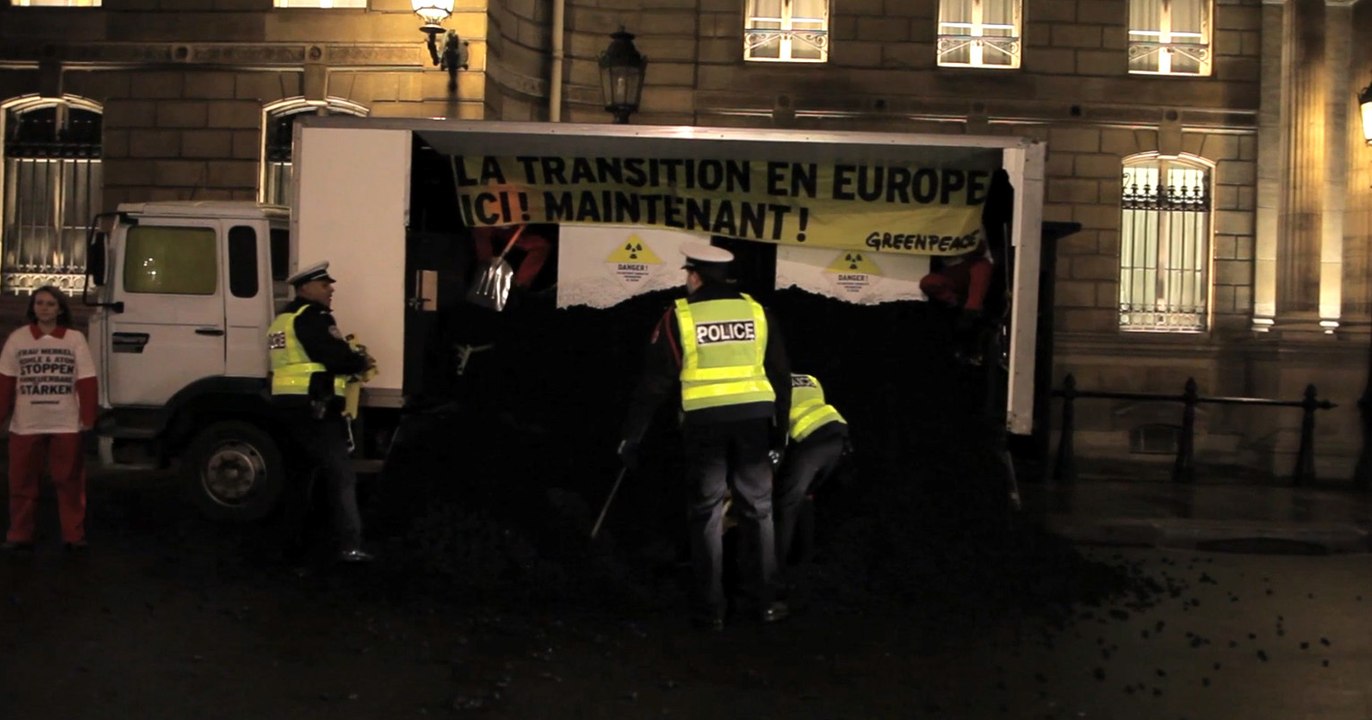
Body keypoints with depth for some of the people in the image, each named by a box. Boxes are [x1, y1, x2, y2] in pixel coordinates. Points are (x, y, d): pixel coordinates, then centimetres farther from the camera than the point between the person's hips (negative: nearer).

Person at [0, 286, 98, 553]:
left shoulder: (75, 339, -1)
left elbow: (86, 382, -2)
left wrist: (88, 419, -7)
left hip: (66, 424, -1)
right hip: (25, 425, 2)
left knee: (69, 482, 4)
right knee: (22, 482, 8)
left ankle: (74, 536, 11)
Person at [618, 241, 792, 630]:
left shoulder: (680, 317, -1)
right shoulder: (756, 312, 8)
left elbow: (654, 382, -2)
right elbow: (781, 376, 11)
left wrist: (632, 435, 4)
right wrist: (779, 426, 21)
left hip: (705, 421, -2)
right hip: (754, 417, 2)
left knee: (707, 513, 7)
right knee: (757, 508, 12)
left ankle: (710, 607, 9)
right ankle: (762, 599, 17)